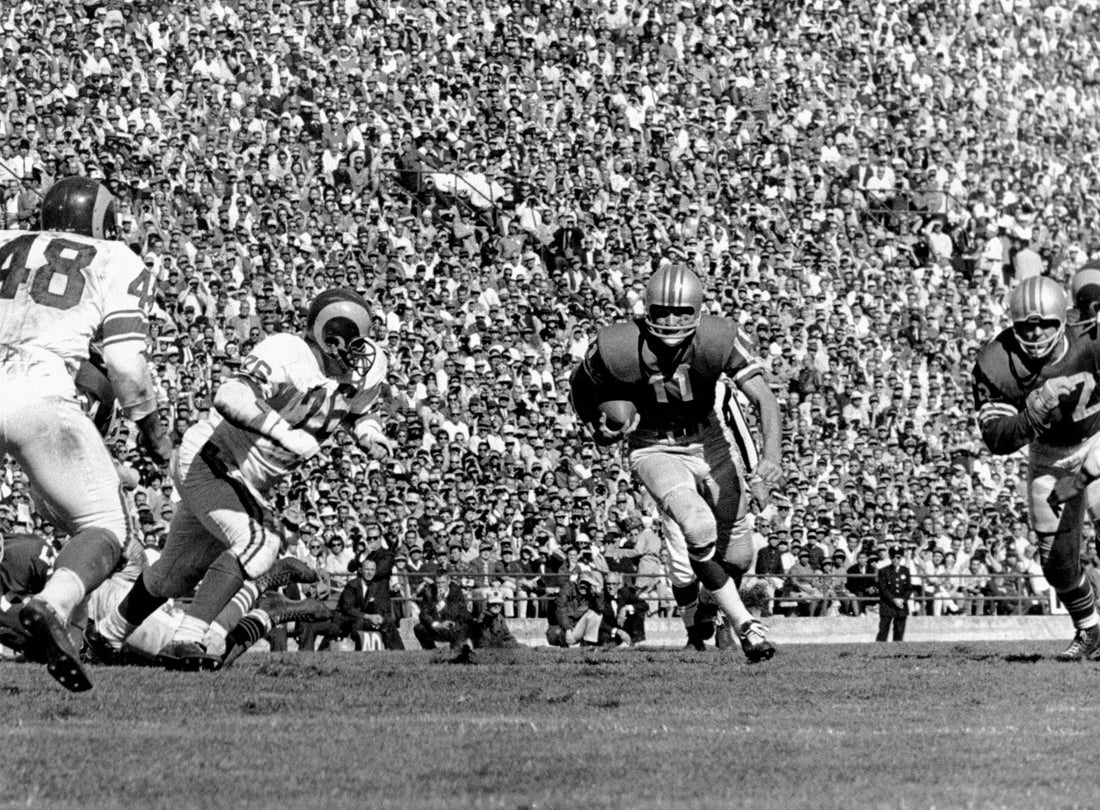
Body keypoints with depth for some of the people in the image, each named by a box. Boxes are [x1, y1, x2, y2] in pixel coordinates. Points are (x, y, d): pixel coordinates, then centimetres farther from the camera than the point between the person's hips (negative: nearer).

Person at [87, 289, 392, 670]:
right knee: (256, 542, -30)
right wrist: (283, 432, -52)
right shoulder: (289, 355, -28)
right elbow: (230, 396, -43)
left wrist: (366, 428, -2)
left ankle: (108, 632, 43)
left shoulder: (367, 367, -3)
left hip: (248, 485, 9)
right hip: (206, 461, -9)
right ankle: (187, 639, -27)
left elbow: (351, 408, 20)